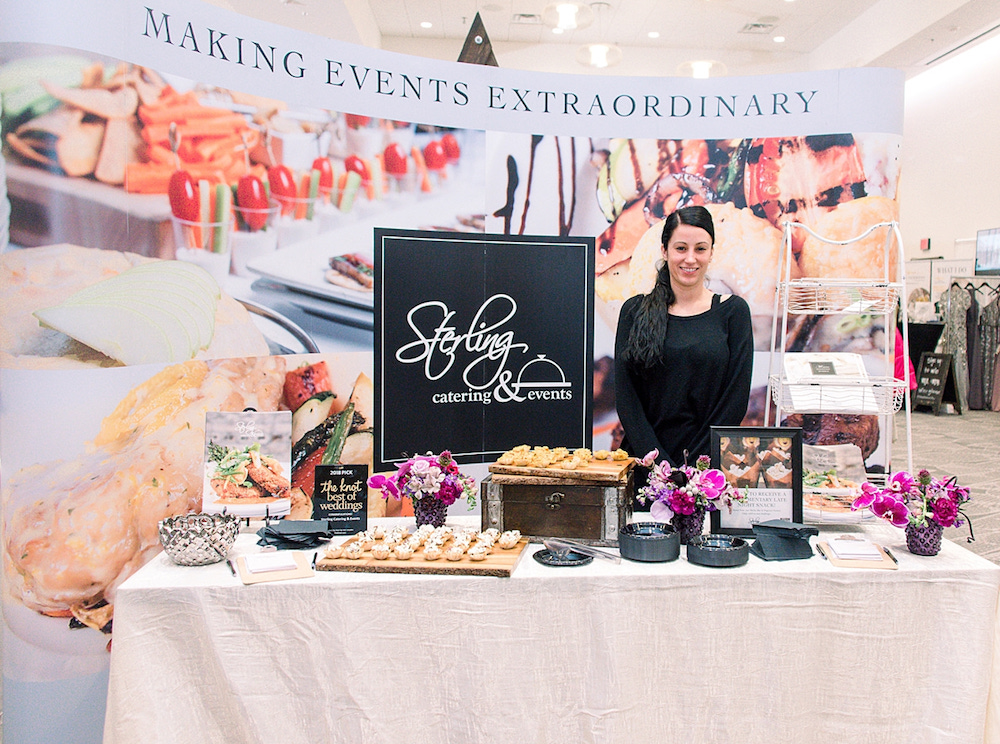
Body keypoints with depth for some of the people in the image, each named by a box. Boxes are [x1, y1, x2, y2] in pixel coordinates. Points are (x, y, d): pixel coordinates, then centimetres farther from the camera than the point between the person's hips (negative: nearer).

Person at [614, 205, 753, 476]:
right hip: (645, 461, 1)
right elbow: (625, 395, 1)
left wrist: (692, 467, -9)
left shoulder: (732, 311, 5)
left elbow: (736, 398, -1)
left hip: (708, 462, 0)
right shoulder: (635, 311, 7)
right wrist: (660, 464, -10)